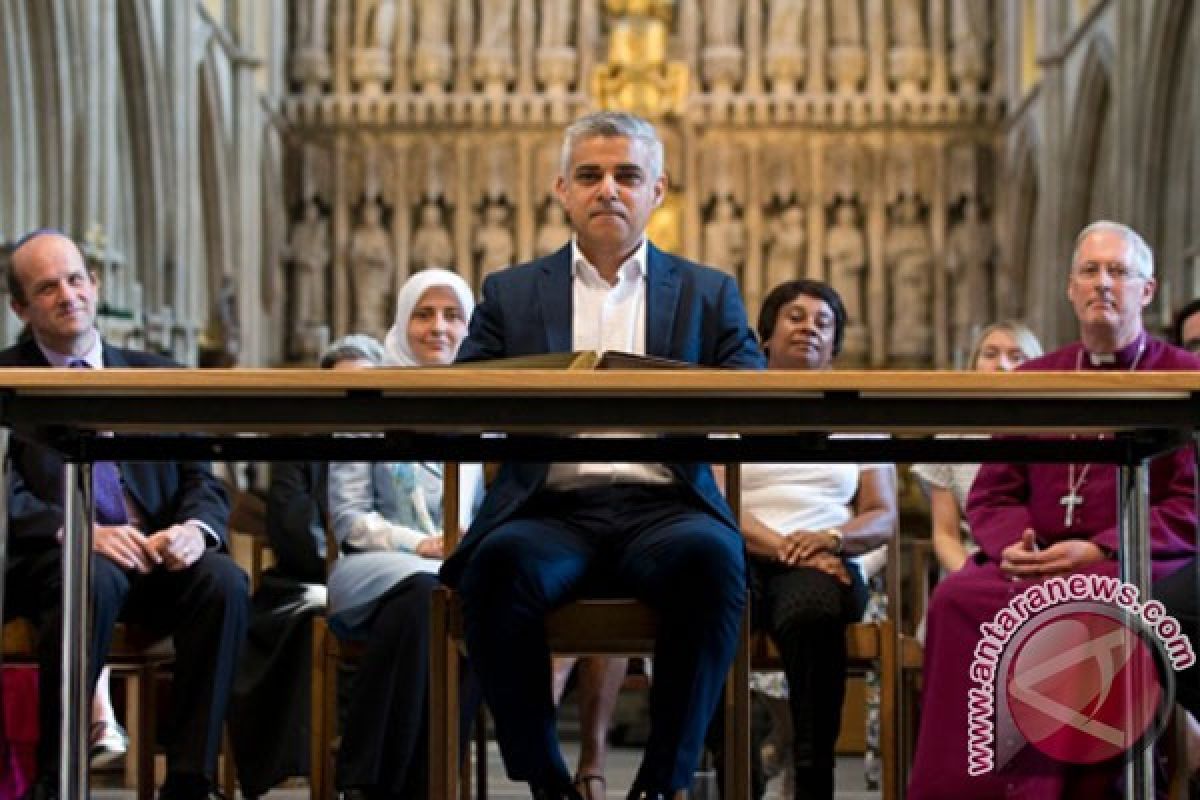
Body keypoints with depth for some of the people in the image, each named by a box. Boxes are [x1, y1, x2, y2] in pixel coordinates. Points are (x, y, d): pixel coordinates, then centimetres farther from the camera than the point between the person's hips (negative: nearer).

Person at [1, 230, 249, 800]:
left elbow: (204, 482, 12)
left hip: (156, 559, 3)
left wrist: (196, 528, -12)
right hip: (48, 561, -3)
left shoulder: (158, 375, 19)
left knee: (224, 581, -29)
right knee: (94, 579, -38)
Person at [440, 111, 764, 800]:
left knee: (712, 557, -35)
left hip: (664, 506, 0)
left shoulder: (709, 294, 19)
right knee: (502, 562, -34)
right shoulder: (510, 294, 19)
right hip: (551, 509, 0)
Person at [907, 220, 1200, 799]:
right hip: (1032, 568, 4)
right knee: (957, 597, -29)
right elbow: (990, 495, 18)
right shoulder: (1033, 379, 22)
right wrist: (1013, 544, -7)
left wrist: (1098, 549, -16)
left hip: (1137, 564, -3)